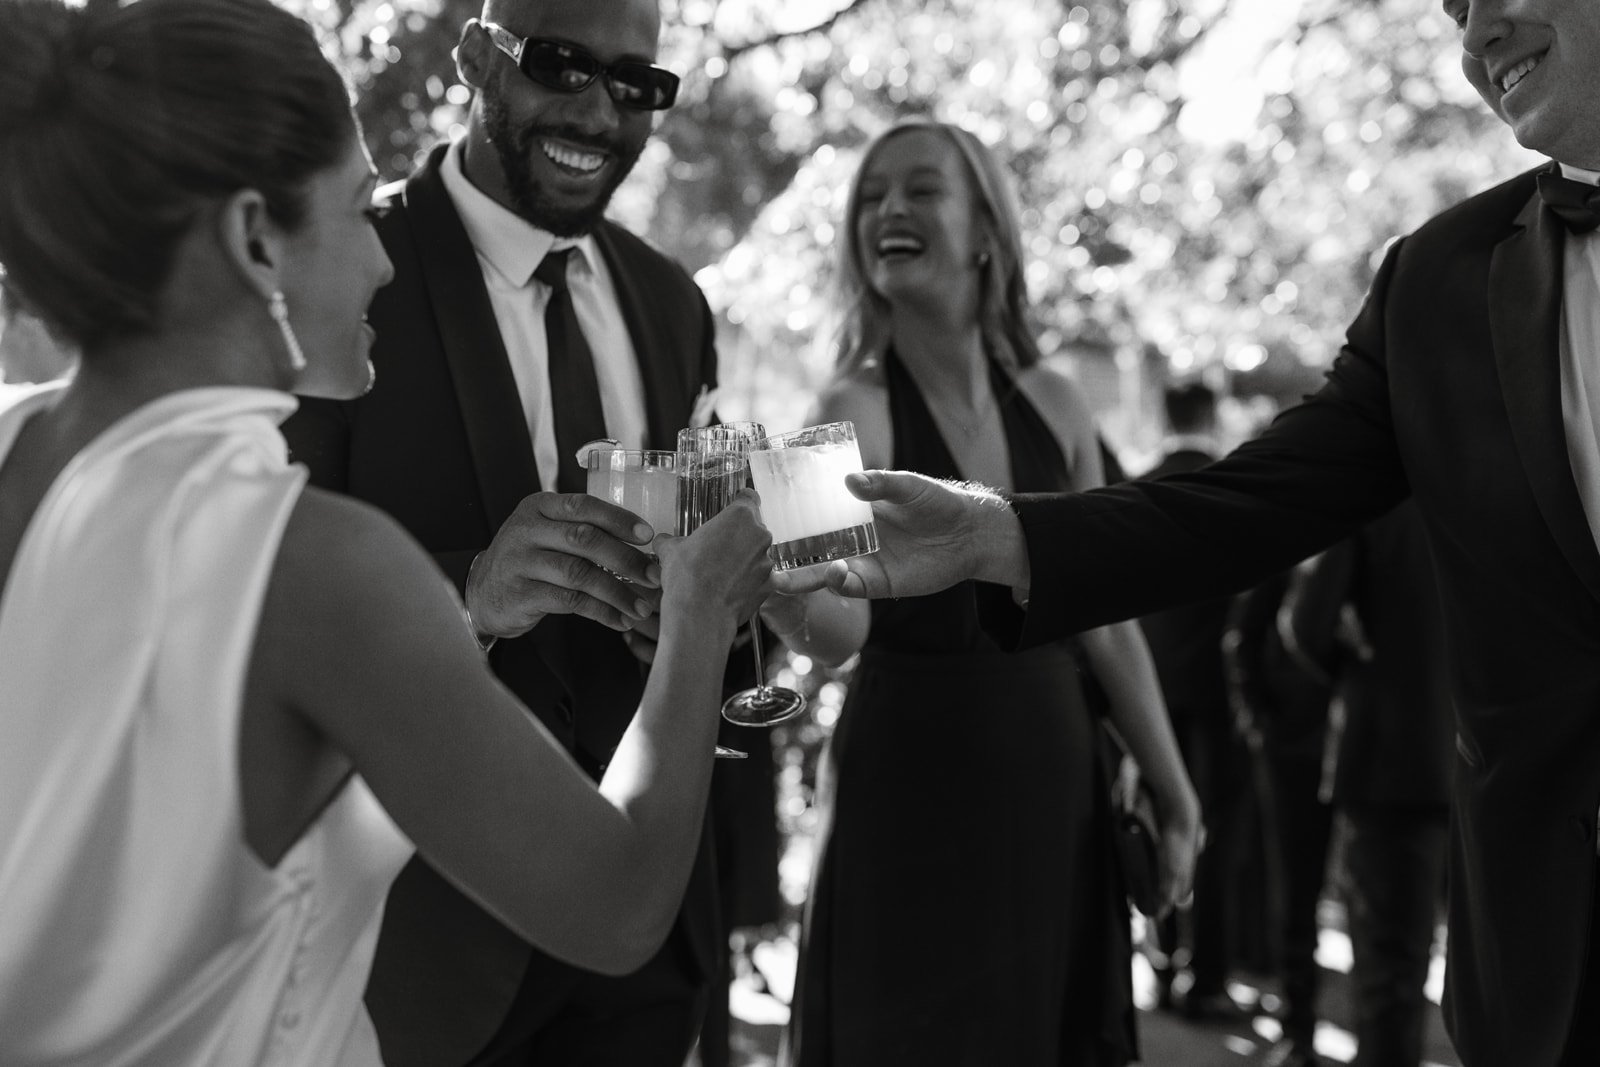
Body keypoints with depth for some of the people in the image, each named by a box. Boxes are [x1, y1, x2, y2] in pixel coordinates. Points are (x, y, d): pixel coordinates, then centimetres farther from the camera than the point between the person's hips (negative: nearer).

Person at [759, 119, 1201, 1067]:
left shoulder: (1053, 403, 3)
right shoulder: (857, 409, -10)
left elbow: (1105, 620, 10)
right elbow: (840, 626, -26)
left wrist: (1175, 791, 11)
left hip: (1056, 783, 5)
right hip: (912, 791, -4)